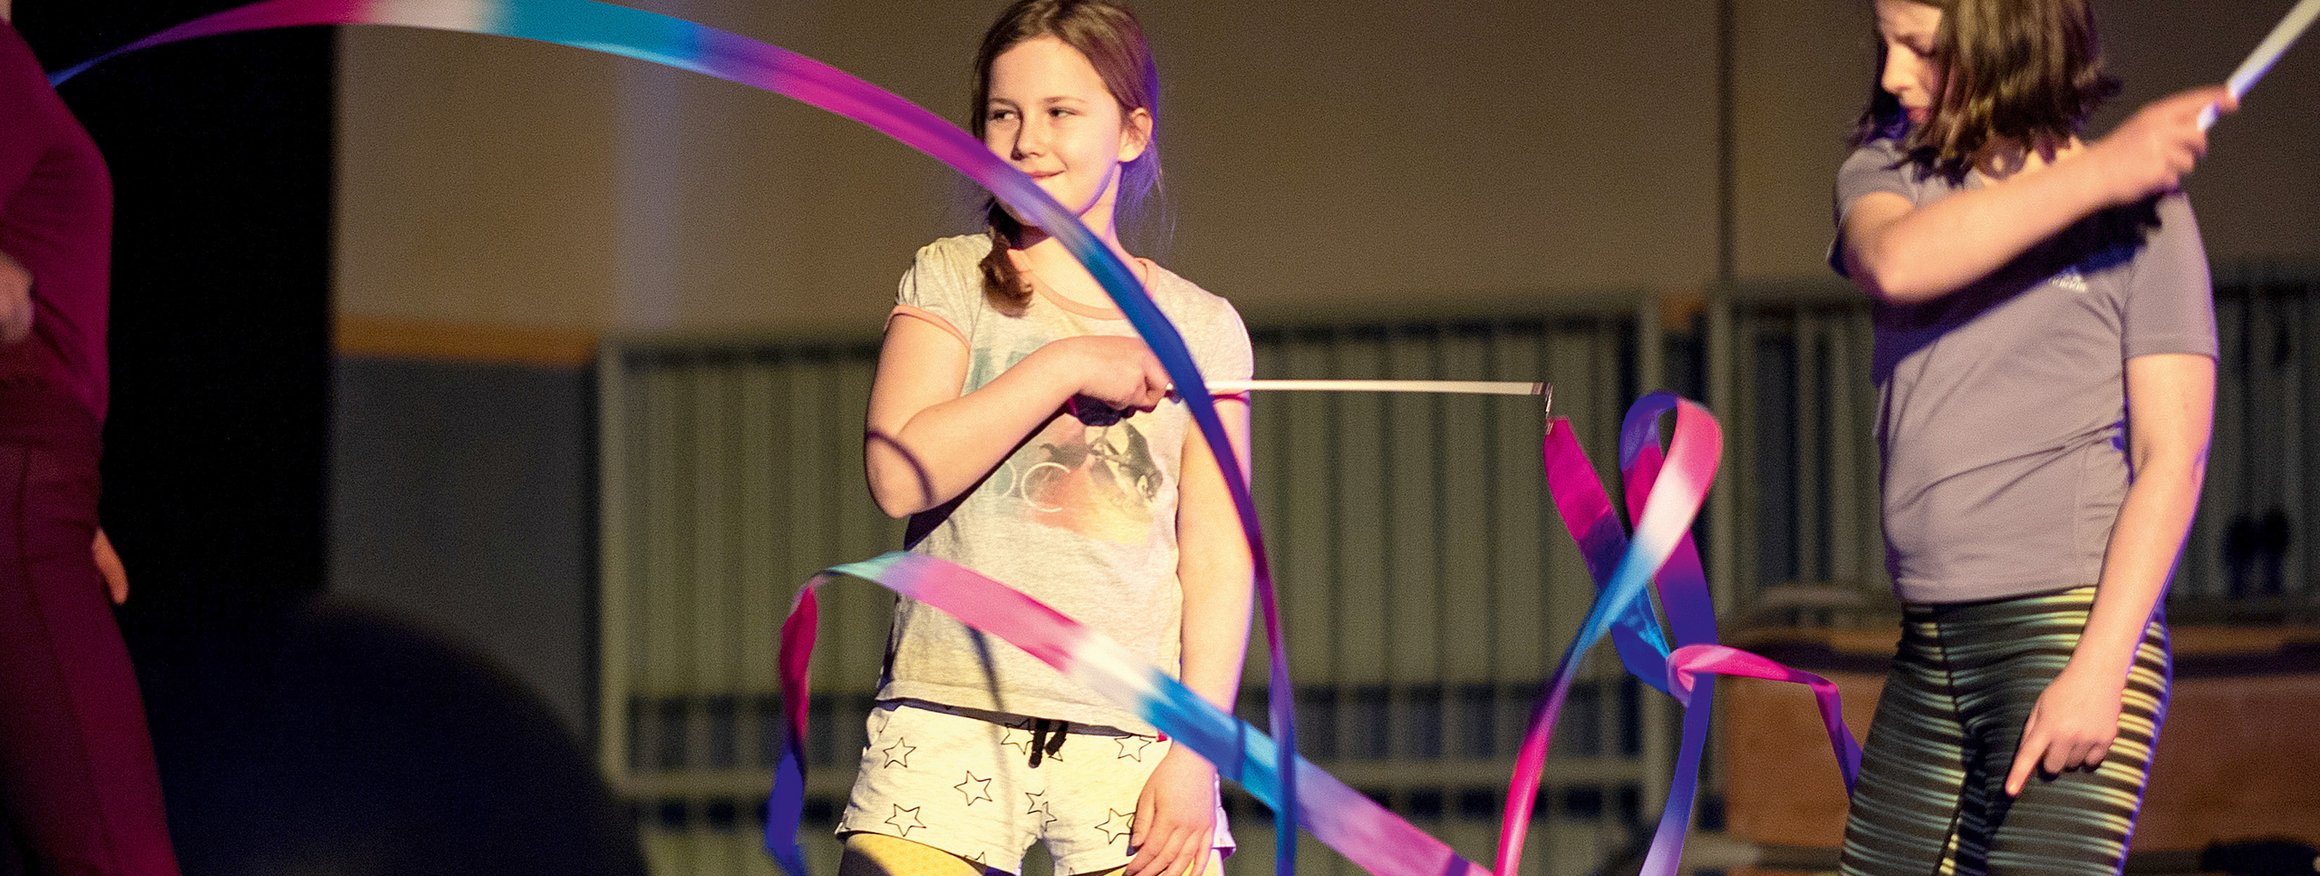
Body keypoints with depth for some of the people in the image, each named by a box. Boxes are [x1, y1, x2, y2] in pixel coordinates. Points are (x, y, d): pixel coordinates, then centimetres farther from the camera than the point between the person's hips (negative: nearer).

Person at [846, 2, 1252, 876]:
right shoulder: (949, 281, 9)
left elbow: (1218, 554, 8)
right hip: (953, 724, -1)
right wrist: (1064, 368, -6)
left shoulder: (1201, 327, 12)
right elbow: (898, 475, -5)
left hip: (1132, 736, 1)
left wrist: (1197, 750, -2)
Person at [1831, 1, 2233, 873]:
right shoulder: (1887, 173, 14)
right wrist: (2091, 176, -19)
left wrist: (2100, 669, -16)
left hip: (2072, 628, -5)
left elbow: (2172, 459, -6)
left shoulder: (2138, 209, 0)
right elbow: (1894, 262, -12)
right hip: (1931, 646, 6)